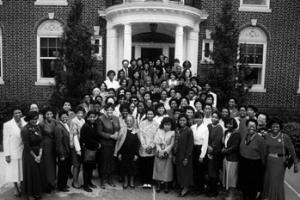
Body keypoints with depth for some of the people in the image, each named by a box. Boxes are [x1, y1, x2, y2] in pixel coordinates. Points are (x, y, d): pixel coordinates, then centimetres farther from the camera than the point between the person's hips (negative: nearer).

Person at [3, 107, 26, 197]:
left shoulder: (26, 124, 1)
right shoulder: (7, 125, -6)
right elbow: (6, 140, -6)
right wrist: (7, 154, -9)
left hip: (24, 152, 3)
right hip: (13, 152, -2)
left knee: (23, 169, 10)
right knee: (14, 170, 6)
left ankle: (22, 186, 27)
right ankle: (16, 188, 23)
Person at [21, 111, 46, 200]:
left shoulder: (37, 127, 3)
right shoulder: (25, 130, -15)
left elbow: (40, 142, 4)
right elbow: (27, 147, -15)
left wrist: (40, 155, -6)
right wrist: (35, 157, -9)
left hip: (38, 154, 6)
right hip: (29, 155, -6)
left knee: (40, 173, 12)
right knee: (32, 175, 6)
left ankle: (39, 192, 28)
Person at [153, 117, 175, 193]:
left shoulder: (172, 133, -1)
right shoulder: (159, 131, 3)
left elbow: (171, 144, -3)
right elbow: (156, 142, 0)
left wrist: (165, 151, -12)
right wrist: (160, 151, -11)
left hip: (167, 153, -1)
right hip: (159, 153, 1)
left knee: (167, 169, 1)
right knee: (159, 168, 4)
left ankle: (166, 186, 9)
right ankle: (159, 185, 12)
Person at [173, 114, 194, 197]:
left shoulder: (189, 131, -11)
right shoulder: (177, 130, 6)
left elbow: (190, 145, -13)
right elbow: (176, 143, 10)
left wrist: (186, 157, -16)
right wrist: (174, 155, 6)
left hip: (185, 155, -6)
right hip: (178, 155, 6)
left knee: (185, 171, 4)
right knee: (179, 171, 11)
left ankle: (185, 188, 17)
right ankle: (182, 187, 24)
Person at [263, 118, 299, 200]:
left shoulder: (285, 137, -7)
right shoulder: (267, 136, 3)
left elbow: (291, 150, -4)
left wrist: (295, 164, -5)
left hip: (279, 162, -3)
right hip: (269, 162, 4)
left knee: (277, 183, -1)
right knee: (268, 181, 11)